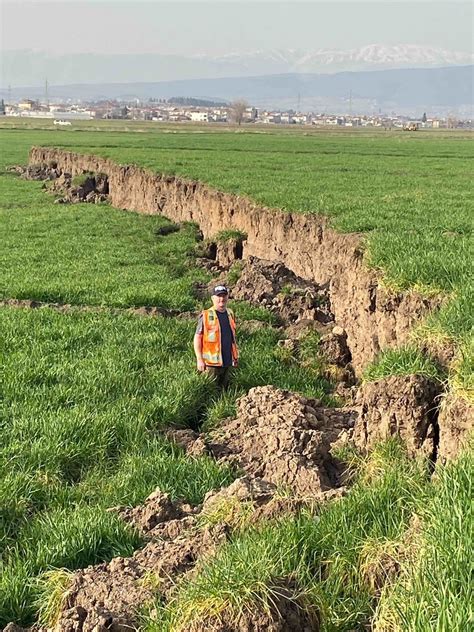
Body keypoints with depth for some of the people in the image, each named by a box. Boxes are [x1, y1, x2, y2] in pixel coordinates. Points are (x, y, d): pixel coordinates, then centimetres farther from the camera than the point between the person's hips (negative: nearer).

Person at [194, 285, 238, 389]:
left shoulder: (230, 314, 11)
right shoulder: (206, 316, -8)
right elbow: (197, 338, -8)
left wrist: (235, 356, 17)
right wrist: (199, 359, -13)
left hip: (228, 362, 6)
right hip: (212, 363, -6)